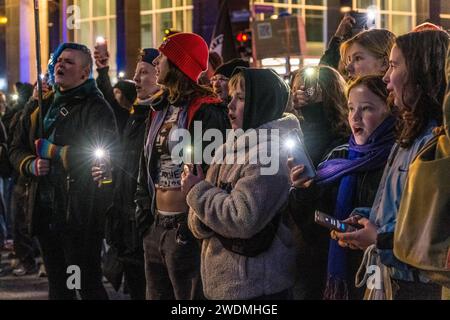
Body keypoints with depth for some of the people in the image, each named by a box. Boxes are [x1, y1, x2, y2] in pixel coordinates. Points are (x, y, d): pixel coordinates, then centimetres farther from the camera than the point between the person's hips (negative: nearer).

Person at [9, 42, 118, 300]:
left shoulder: (96, 108, -8)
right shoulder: (44, 107, 15)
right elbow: (17, 149, 17)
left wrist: (51, 151, -14)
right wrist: (31, 165, -6)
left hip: (80, 213, -7)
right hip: (45, 211, 7)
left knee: (88, 285, 0)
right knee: (58, 285, 18)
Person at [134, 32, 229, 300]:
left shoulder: (205, 112, -12)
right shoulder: (161, 109, 15)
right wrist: (143, 213, 13)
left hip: (185, 228, -9)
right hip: (156, 226, 9)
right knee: (157, 295, 16)